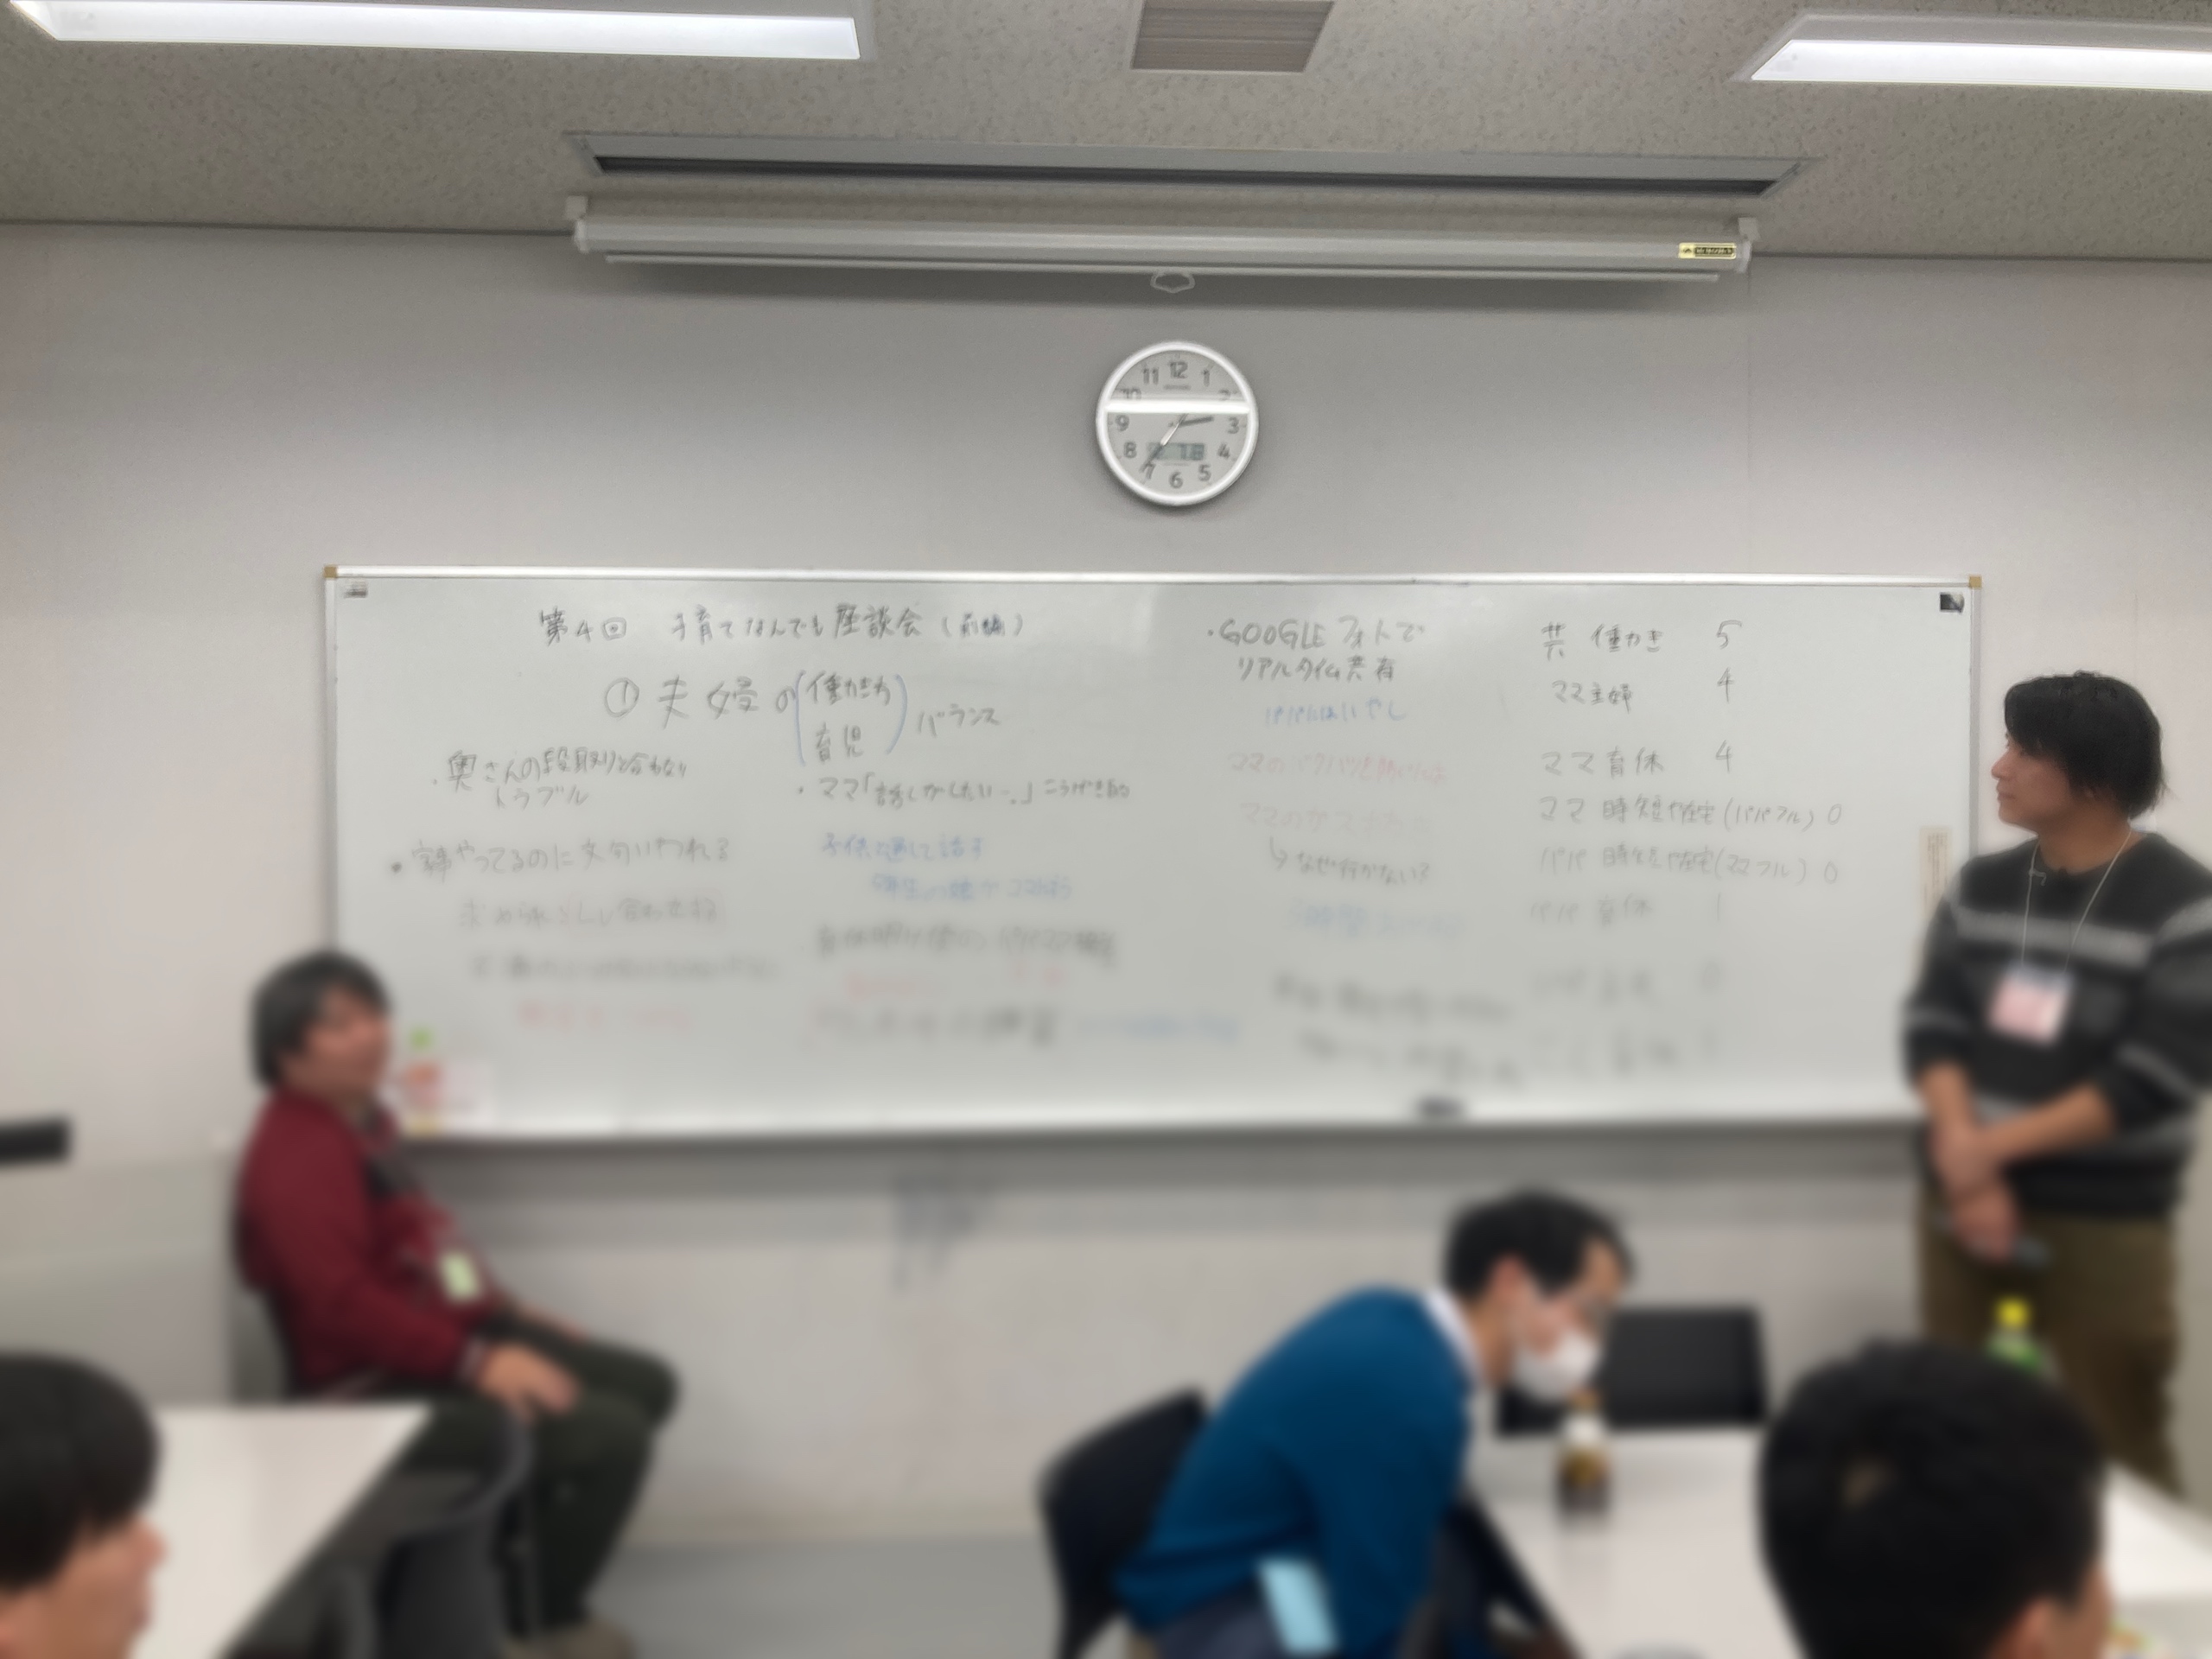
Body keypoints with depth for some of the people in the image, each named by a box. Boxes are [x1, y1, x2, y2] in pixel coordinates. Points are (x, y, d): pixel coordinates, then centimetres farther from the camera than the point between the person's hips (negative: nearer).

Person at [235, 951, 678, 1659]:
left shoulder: (365, 1121, 14)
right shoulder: (295, 1156, -19)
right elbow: (342, 1304, -30)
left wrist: (512, 1316, 15)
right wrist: (477, 1362, -32)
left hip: (455, 1336, 11)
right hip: (381, 1387, -11)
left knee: (646, 1385, 12)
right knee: (612, 1436, -22)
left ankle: (528, 1564, 22)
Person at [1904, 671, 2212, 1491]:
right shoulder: (1982, 886, 5)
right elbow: (1931, 1023, -2)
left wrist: (1991, 1145, -16)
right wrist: (1965, 1159, -17)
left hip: (2106, 1225, -4)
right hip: (1963, 1205, 5)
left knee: (2119, 1453, 5)